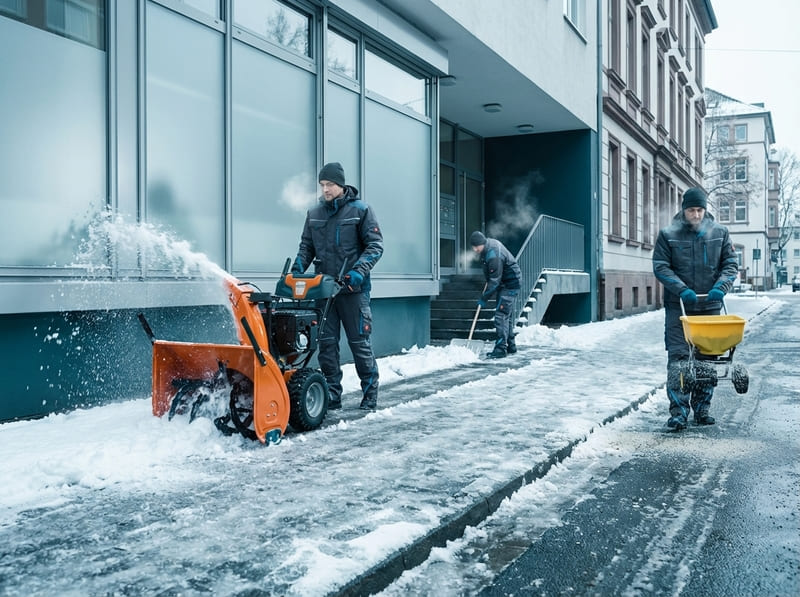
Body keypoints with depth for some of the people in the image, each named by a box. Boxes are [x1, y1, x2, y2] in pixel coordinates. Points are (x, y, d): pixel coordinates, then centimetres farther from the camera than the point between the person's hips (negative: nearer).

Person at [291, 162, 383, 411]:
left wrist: (359, 270, -19)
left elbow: (375, 245, -4)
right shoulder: (314, 214, 12)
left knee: (360, 343, 2)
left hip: (353, 289, -4)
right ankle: (331, 396, 12)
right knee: (326, 343, 4)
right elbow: (306, 248, 15)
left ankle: (370, 394, 15)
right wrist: (296, 269, -3)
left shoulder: (360, 210, 0)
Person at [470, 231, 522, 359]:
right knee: (507, 316, 14)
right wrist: (488, 281, 22)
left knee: (501, 314, -15)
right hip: (504, 283, 10)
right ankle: (510, 347, 23)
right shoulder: (488, 243, 1)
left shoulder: (493, 256, -30)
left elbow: (495, 281, -27)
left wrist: (484, 298, -20)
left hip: (510, 284, -10)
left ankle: (500, 349, -15)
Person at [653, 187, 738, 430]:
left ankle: (702, 408, 18)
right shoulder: (668, 234, 1)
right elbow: (660, 267, -2)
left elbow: (731, 264, 8)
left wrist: (721, 286, -11)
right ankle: (678, 411, -5)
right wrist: (682, 289, -14)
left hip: (710, 306, 2)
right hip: (678, 307, -2)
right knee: (678, 357, -7)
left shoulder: (719, 232, 7)